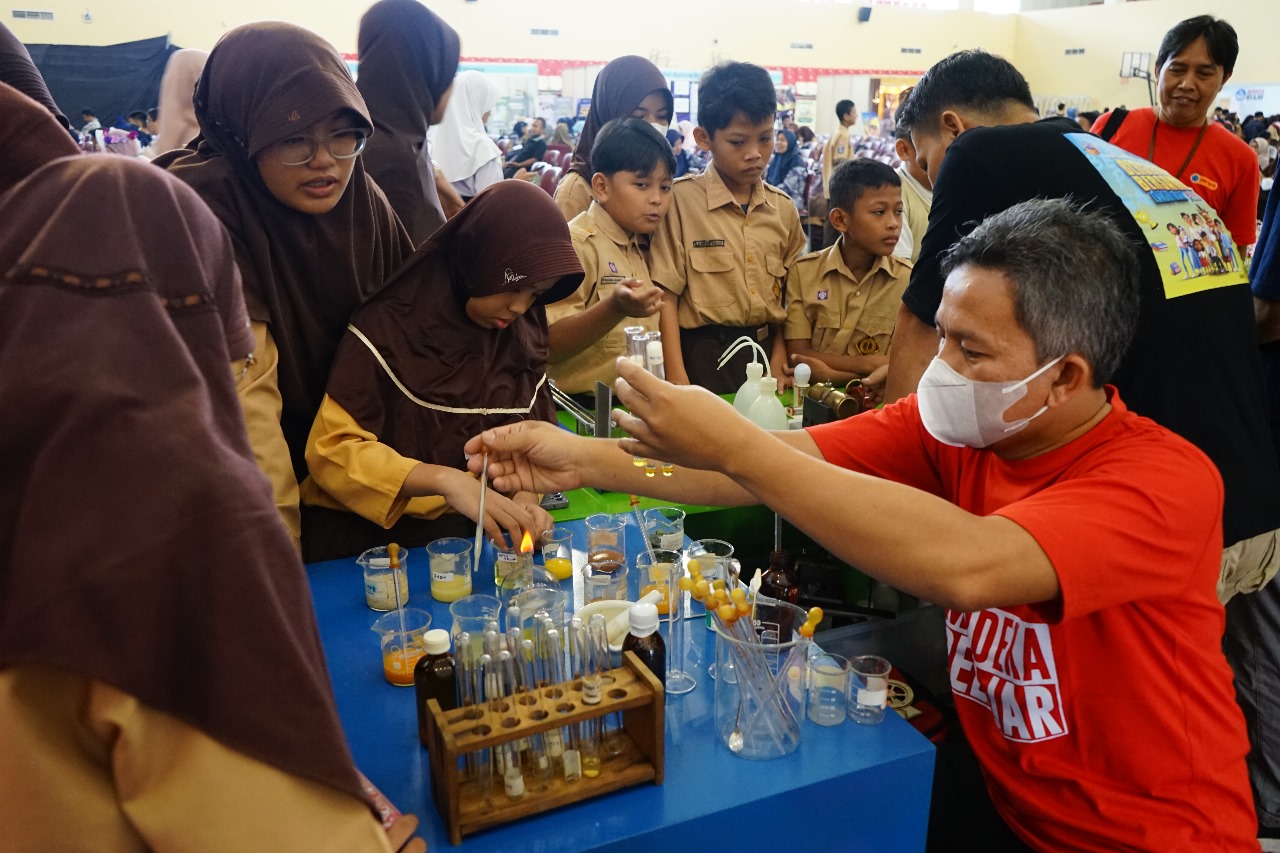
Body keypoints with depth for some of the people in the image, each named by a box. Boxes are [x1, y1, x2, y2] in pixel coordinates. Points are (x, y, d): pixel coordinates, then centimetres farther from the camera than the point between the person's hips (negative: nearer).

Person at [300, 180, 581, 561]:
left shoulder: (524, 331, 4)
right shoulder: (387, 327, -11)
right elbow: (332, 449, -13)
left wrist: (527, 495, -11)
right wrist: (444, 479, -27)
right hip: (378, 540, -3)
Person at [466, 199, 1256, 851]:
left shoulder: (1167, 479, -26)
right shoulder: (951, 425, -9)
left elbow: (964, 567, -43)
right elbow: (791, 462, -14)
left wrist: (732, 444, -39)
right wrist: (587, 458, -22)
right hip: (996, 786, 5)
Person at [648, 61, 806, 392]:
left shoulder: (784, 208, 5)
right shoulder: (680, 199, -9)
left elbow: (788, 294, 11)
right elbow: (665, 294, -10)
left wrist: (779, 358, 0)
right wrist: (678, 382, -15)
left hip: (766, 352, 5)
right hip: (703, 357, -4)